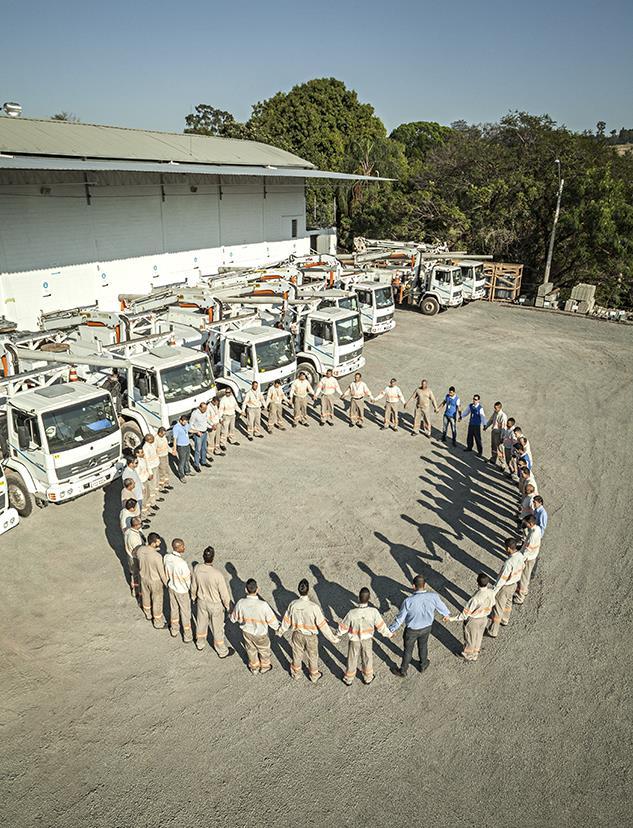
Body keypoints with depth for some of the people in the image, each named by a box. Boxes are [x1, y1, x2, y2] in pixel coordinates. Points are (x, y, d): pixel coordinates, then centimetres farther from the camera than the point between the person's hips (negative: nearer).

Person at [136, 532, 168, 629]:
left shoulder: (140, 550, -20)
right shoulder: (157, 556, -37)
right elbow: (162, 572, -24)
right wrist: (167, 584, -8)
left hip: (144, 578, 6)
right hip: (155, 581, -6)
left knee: (146, 596, 29)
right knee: (157, 602, 16)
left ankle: (148, 614, 54)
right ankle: (158, 623, 35)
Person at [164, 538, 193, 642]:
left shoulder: (167, 557, -19)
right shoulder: (182, 564, -38)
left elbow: (167, 573, -1)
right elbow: (187, 579, -24)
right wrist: (191, 589, -3)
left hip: (171, 587, 6)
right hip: (182, 590, -6)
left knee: (173, 608, 27)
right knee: (185, 613, 15)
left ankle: (174, 630, 48)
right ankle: (187, 636, 33)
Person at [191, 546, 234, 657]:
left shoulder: (197, 568, -22)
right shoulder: (217, 574, -35)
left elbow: (194, 586, -4)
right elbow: (224, 592, -21)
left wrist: (193, 597, 16)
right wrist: (227, 605, -3)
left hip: (201, 602, 4)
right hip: (215, 604, -4)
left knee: (201, 623, 29)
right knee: (217, 628, 16)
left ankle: (200, 644, 53)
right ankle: (222, 651, 37)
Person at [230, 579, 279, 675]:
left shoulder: (241, 603, -28)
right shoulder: (263, 605, -36)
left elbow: (234, 618, -9)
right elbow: (271, 620, -20)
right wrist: (277, 627, 1)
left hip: (246, 632, 2)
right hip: (260, 634, -2)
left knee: (251, 650, 29)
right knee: (264, 649, 28)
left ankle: (254, 668, 51)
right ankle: (265, 667, 51)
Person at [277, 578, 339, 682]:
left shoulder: (293, 604, -23)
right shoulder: (314, 607, -33)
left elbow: (287, 620, -6)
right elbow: (322, 625, -23)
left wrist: (281, 631, 13)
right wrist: (332, 638, -9)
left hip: (298, 635, 2)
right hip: (311, 636, -2)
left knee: (297, 654, 27)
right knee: (312, 656, 24)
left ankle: (296, 673, 51)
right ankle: (314, 676, 46)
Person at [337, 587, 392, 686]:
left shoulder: (352, 613, -34)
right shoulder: (373, 612, -31)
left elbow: (343, 627, -17)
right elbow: (381, 626, -14)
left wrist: (338, 633, 5)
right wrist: (388, 634, 6)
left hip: (355, 641, -1)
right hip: (367, 640, 1)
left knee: (352, 660, 22)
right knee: (367, 659, 26)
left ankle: (348, 679, 43)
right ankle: (368, 678, 47)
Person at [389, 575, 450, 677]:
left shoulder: (408, 601, -35)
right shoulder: (433, 597, -27)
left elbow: (400, 618, -22)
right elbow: (441, 607, -5)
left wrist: (391, 630, -6)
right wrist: (446, 614, 19)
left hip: (412, 630, -2)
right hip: (426, 627, 3)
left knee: (408, 650, 20)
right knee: (423, 645, 30)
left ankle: (403, 671, 42)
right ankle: (423, 665, 53)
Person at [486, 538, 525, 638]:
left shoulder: (509, 563, -38)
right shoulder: (521, 556, -13)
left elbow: (502, 580, -30)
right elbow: (521, 569, 5)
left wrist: (493, 591, -18)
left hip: (504, 587, -8)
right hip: (514, 584, 8)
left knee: (498, 608, 10)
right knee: (508, 603, 31)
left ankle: (493, 631, 25)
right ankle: (505, 620, 56)